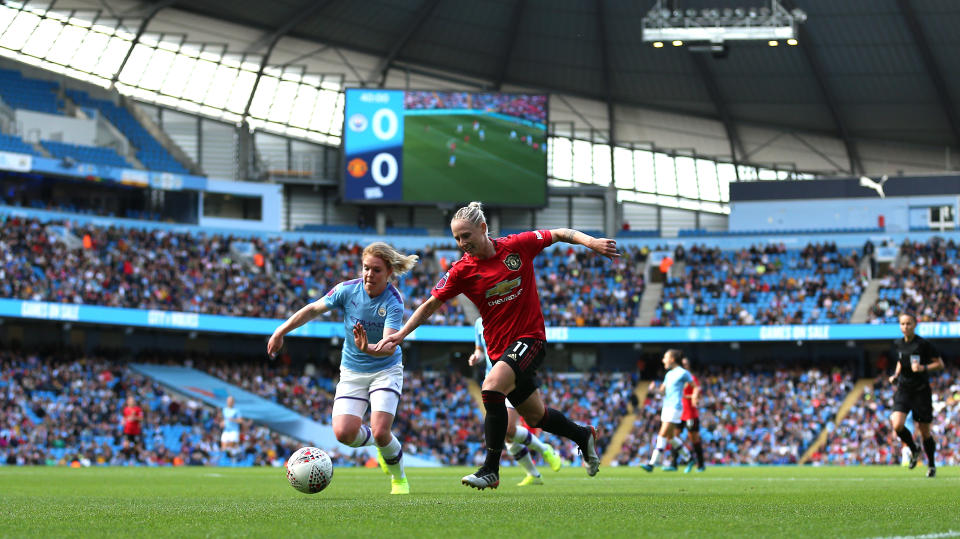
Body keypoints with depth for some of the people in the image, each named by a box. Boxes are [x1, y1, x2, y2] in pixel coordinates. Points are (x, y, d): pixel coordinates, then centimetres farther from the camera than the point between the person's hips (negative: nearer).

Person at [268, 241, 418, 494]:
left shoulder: (393, 302, -21)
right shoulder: (348, 290, -12)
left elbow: (390, 346, -33)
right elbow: (312, 310, 4)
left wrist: (368, 349, -53)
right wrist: (280, 332, 4)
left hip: (385, 371, -3)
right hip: (352, 372, 3)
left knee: (380, 431, -22)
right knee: (344, 433, -16)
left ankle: (399, 477, 10)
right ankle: (383, 444, 19)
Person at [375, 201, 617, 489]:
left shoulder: (518, 245, -8)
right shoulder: (462, 271, -4)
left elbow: (559, 234, 3)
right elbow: (431, 305, 2)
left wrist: (590, 241, -12)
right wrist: (401, 333, -7)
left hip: (529, 337, -4)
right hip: (499, 348, 4)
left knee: (492, 388, -26)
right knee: (535, 416, 11)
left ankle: (491, 470, -19)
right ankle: (583, 435, 41)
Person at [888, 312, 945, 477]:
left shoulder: (923, 344, -11)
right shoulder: (897, 344, 5)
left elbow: (940, 364, -6)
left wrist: (923, 368, -21)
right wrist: (896, 375, 7)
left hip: (922, 391, -4)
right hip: (903, 390, 4)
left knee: (924, 431, 3)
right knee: (897, 425, -16)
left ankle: (931, 464, 25)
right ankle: (914, 450, 13)